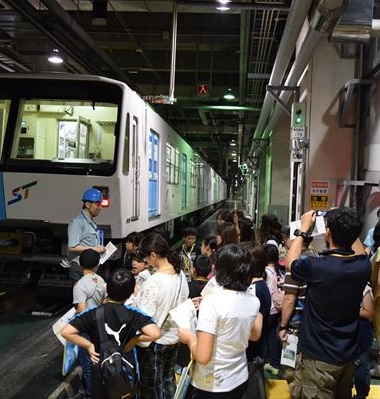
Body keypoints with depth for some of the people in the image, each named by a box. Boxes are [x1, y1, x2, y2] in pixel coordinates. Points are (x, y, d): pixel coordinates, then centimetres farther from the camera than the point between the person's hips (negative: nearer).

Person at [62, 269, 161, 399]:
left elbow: (66, 332, -22)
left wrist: (89, 345, -12)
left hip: (100, 369, 0)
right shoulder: (134, 314, -18)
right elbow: (155, 334, -32)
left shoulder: (93, 313, -16)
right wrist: (134, 339, -15)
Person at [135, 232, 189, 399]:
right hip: (174, 336, 7)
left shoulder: (153, 282, -29)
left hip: (155, 340, -7)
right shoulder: (181, 274, -6)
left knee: (153, 386, 14)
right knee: (168, 379, 24)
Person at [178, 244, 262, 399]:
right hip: (240, 380, 6)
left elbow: (202, 357, -25)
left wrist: (189, 338, -7)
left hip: (210, 386, -6)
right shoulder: (254, 301, -5)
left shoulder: (212, 301, -24)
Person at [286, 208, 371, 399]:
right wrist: (347, 226, 15)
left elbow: (290, 262, -1)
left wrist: (303, 229, 7)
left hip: (319, 357, -5)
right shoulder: (363, 266, -11)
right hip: (348, 355, 5)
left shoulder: (315, 267, -26)